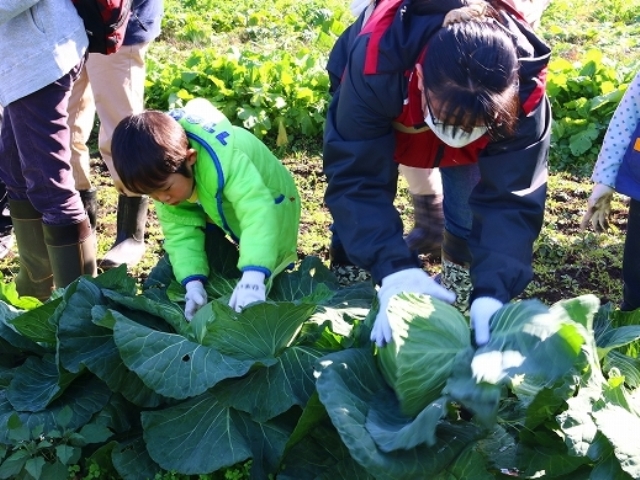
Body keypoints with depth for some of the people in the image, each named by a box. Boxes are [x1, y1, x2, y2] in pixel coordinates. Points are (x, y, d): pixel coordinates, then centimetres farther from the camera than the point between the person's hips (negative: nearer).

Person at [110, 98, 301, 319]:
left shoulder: (223, 162, -44)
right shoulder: (164, 176, -23)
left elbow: (258, 212, -54)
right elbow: (180, 230, -23)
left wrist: (252, 278, -66)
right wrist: (193, 283, -38)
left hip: (266, 202, -5)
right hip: (218, 210, 6)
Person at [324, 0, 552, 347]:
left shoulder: (523, 92, -40)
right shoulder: (375, 68, -47)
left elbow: (510, 198, -37)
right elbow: (354, 178, -43)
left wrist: (493, 290, -50)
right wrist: (394, 270, -55)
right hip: (383, 104, -1)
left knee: (469, 198, -13)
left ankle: (459, 285, 13)